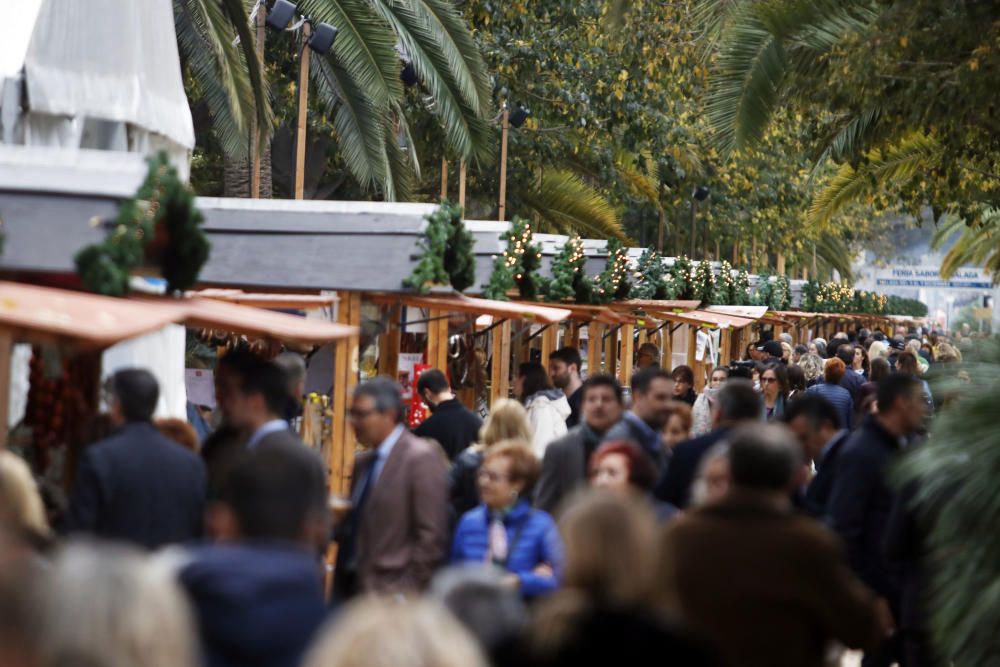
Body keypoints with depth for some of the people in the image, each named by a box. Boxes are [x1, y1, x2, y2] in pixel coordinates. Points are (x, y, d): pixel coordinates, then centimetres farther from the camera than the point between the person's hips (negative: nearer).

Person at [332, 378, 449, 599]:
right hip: (352, 589, 8)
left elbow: (431, 535, -13)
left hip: (394, 597, -8)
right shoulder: (362, 461, 16)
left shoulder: (422, 457, -10)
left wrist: (409, 593, -14)